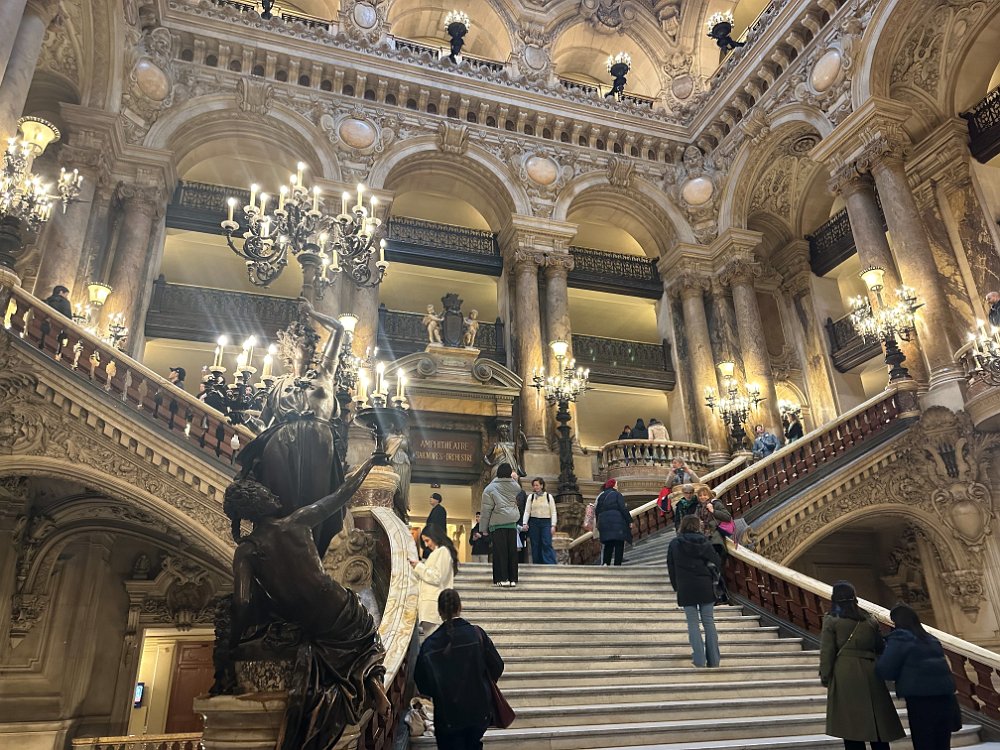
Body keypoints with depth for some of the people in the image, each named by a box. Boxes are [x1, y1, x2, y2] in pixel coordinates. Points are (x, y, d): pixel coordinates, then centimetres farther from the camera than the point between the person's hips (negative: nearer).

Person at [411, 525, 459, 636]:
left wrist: (419, 566, -5)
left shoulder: (443, 551, -6)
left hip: (434, 603, -9)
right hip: (429, 602, 9)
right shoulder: (437, 552, 23)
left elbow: (436, 577, -13)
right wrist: (419, 566, 12)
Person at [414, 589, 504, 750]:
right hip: (479, 710, 1)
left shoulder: (429, 644, -14)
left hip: (447, 715, -1)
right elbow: (497, 666, -8)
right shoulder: (476, 634, -15)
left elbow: (422, 685, -6)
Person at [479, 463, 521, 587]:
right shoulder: (514, 486, 3)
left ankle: (503, 579, -2)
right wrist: (513, 478, 30)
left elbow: (486, 510, -5)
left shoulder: (490, 488, -4)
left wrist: (484, 528, 0)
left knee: (500, 551, 0)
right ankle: (513, 579, 8)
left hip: (497, 524, -3)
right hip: (512, 523, 3)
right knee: (512, 550, 7)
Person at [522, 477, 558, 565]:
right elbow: (527, 511, 3)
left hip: (546, 522, -2)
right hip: (534, 522, 2)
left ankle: (551, 564, -12)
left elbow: (553, 512, 3)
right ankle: (537, 564, 10)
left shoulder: (549, 497, 4)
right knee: (535, 545, 3)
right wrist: (524, 523, -9)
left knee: (547, 544, -11)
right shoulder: (530, 497, 6)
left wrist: (553, 525, -5)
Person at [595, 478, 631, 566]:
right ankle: (617, 565, -7)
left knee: (608, 545, 12)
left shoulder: (601, 496, 13)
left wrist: (599, 524, 23)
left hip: (604, 523, 6)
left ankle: (605, 563, 1)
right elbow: (623, 509, -9)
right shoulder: (617, 494, -4)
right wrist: (629, 521, -4)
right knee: (619, 545, -1)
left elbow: (597, 511, 15)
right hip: (617, 523, -6)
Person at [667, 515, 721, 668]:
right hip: (705, 587, 1)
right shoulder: (703, 542, -2)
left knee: (693, 623, 6)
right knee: (709, 622, 9)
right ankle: (713, 660, 12)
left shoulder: (674, 543, -1)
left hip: (685, 589, -1)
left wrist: (676, 586, 10)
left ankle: (699, 660, 2)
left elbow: (670, 567, 1)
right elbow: (717, 562, 1)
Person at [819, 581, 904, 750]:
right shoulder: (869, 620, 10)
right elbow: (879, 647, 14)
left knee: (851, 725, 1)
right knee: (876, 722, 13)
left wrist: (825, 676, 2)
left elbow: (827, 652, -5)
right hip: (869, 672, 4)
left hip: (844, 674, -4)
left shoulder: (831, 621, -2)